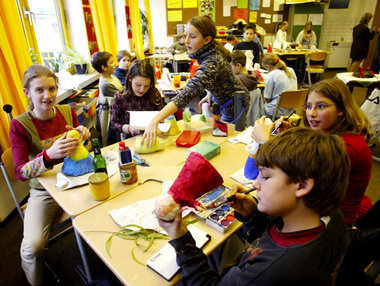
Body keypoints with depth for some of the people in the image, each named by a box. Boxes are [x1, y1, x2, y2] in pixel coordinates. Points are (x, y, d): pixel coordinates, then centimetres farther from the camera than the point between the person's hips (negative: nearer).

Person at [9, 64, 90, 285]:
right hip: (44, 191, -2)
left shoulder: (67, 111, -1)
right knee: (33, 246, -22)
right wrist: (49, 155, -38)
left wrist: (82, 136, -14)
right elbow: (20, 172, -19)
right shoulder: (20, 125, -12)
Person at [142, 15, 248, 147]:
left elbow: (187, 93, -52)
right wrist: (210, 94, 4)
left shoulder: (211, 63, -39)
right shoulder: (212, 51, -10)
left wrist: (155, 120, -59)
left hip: (234, 107, -9)